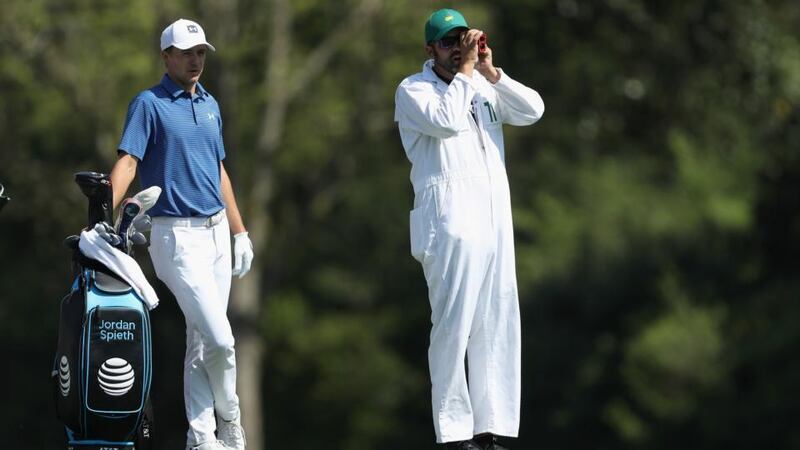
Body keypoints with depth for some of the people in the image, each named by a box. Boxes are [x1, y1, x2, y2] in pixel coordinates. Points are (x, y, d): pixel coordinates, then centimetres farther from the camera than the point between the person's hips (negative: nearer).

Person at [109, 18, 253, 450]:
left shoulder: (210, 105, 14)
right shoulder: (149, 104, -7)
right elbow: (127, 162, -17)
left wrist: (240, 232, 20)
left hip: (215, 232, 7)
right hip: (177, 236, -7)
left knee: (202, 341, 8)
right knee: (219, 338, -12)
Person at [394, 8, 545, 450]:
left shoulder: (483, 89, 19)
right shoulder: (413, 91, 2)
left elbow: (532, 110, 4)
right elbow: (446, 120, -17)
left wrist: (491, 73, -3)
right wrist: (464, 72, -7)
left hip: (495, 219, 6)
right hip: (450, 219, -6)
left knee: (497, 325, 4)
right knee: (453, 325, -9)